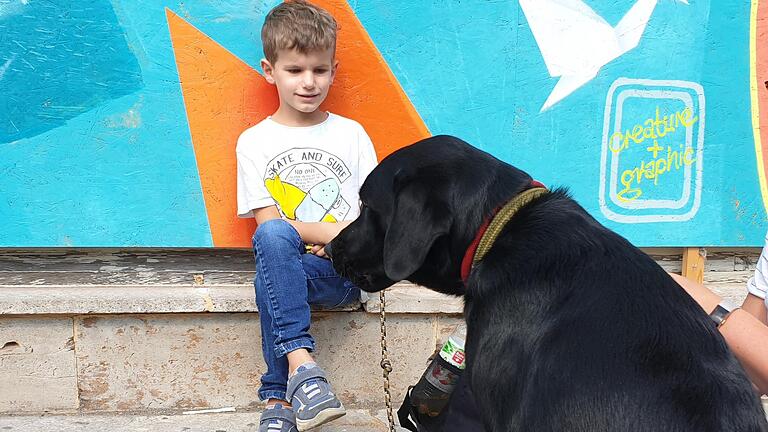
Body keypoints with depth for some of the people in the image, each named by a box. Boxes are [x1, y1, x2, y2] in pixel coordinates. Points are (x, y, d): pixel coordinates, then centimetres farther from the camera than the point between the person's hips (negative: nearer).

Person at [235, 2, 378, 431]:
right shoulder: (255, 142, 10)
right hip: (288, 266, 1)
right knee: (272, 237, -36)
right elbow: (267, 221, 0)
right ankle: (301, 362, -40)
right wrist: (330, 231, -14)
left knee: (268, 278, -33)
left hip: (344, 271, 0)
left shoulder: (350, 134, 11)